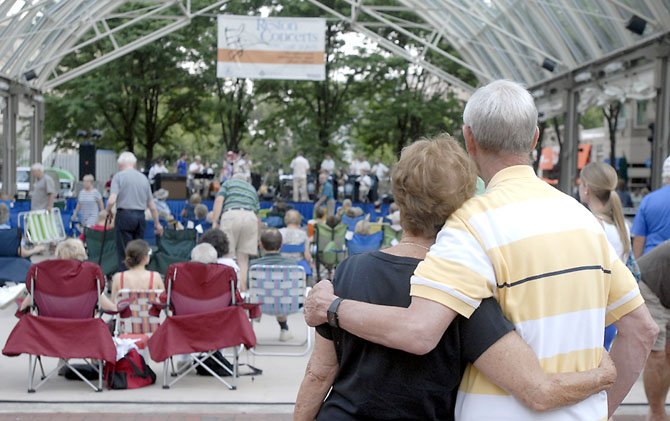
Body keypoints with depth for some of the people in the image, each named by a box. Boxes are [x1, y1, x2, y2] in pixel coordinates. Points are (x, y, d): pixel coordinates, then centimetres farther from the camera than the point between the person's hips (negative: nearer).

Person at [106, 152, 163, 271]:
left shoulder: (119, 176, -2)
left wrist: (108, 211, 7)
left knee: (124, 252, -1)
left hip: (124, 215, -4)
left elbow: (112, 200, -13)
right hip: (140, 216, 4)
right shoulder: (144, 178, 13)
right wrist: (157, 223, 24)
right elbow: (152, 205, 16)